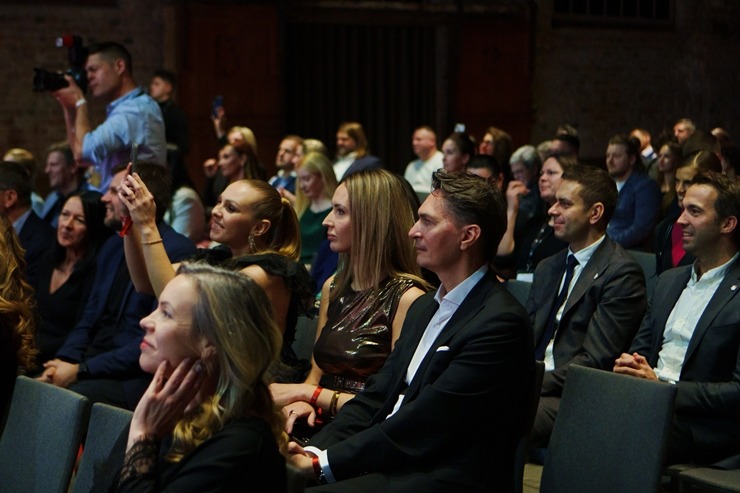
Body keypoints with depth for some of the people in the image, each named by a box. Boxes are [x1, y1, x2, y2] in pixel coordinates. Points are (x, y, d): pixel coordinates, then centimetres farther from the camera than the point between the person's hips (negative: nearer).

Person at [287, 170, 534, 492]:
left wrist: (324, 462, -16)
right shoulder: (424, 308, 17)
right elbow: (376, 396, 12)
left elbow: (422, 426, -18)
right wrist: (315, 451, -4)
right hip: (388, 465, 8)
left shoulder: (500, 323, -14)